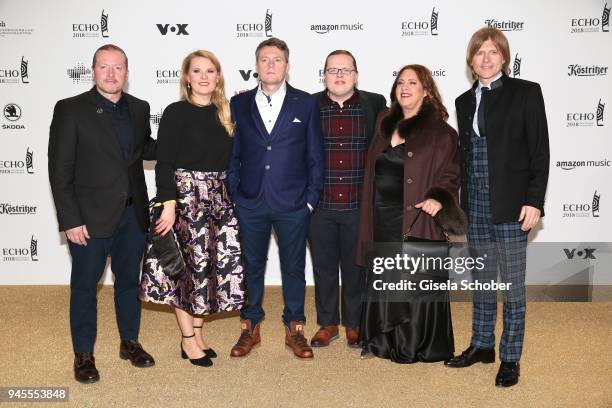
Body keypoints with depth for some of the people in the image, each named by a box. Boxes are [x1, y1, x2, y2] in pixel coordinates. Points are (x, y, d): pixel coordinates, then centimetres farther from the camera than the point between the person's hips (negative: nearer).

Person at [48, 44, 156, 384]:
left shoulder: (139, 108, 6)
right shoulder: (70, 109, -8)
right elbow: (59, 170, -10)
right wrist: (71, 220, -14)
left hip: (132, 214, 5)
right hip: (91, 217, -4)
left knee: (129, 281, 16)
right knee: (85, 286, 9)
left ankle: (130, 343, 34)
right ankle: (83, 355, 25)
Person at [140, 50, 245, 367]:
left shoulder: (224, 113, 11)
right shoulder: (176, 112, -6)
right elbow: (164, 163, -11)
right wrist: (168, 205, -17)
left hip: (219, 198, 6)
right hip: (186, 195, -5)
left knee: (215, 262, 7)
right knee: (189, 264, 0)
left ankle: (198, 334, 23)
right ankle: (189, 340, 15)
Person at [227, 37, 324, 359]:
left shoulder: (305, 104, 2)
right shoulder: (239, 104, 6)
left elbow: (315, 156, 2)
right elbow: (232, 154, 7)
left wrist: (311, 198, -3)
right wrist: (233, 195, 1)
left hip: (293, 203, -1)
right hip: (250, 202, 1)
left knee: (293, 267, 9)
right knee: (251, 265, 11)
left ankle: (294, 329, 24)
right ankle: (250, 327, 26)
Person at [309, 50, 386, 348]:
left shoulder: (375, 104, 2)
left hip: (359, 204, 0)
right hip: (320, 204, 1)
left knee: (355, 267, 11)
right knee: (324, 267, 11)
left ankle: (354, 324, 27)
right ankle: (327, 324, 27)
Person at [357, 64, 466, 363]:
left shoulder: (440, 132, -3)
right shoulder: (385, 126, 14)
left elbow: (451, 172, -6)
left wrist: (439, 197, -24)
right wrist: (370, 218, 10)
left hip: (416, 220, -5)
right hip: (382, 219, 5)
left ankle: (417, 346, 17)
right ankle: (383, 341, 26)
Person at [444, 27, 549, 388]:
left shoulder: (526, 92, -2)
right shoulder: (464, 101, 11)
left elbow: (540, 151, -6)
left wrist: (534, 202, -13)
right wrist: (464, 204, 11)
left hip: (511, 206, -4)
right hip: (476, 207, 4)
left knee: (513, 285, 4)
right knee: (482, 281, 14)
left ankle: (511, 358, 17)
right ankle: (482, 345, 29)